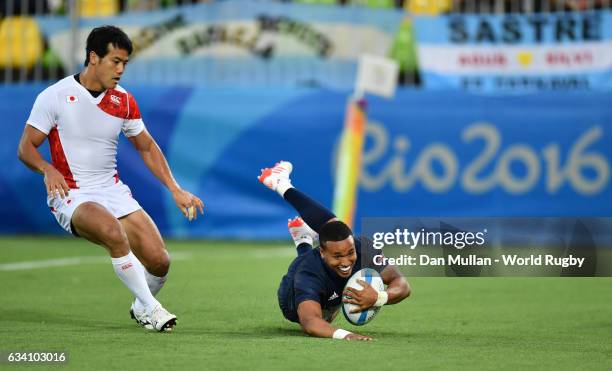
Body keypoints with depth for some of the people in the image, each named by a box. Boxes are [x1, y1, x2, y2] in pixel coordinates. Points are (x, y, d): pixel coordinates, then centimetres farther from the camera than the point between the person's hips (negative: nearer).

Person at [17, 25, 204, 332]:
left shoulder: (124, 101, 5)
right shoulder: (55, 96, -9)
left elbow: (147, 148, 17)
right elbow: (26, 148, -6)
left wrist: (175, 190, 8)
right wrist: (47, 169, -28)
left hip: (112, 190, 5)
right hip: (70, 194, -5)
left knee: (159, 261, -10)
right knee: (114, 232, -37)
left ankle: (141, 307, 23)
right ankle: (150, 307, -22)